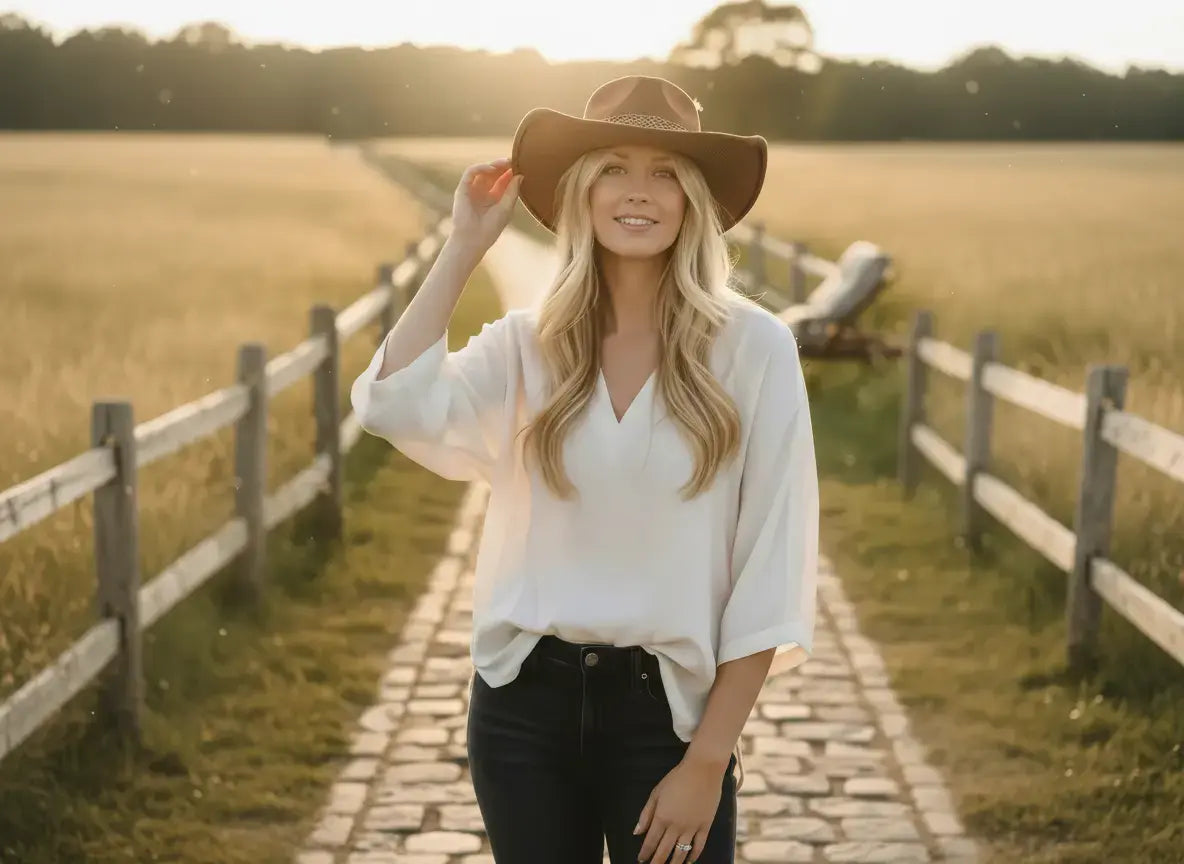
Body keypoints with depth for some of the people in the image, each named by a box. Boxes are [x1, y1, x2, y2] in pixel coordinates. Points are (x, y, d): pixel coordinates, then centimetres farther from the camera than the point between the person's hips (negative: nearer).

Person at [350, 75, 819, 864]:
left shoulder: (753, 347, -8)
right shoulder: (529, 342, 0)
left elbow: (770, 571, -8)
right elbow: (393, 407, -18)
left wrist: (708, 760, -10)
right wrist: (465, 247, -10)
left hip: (667, 706, -2)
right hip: (524, 698, 3)